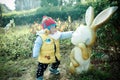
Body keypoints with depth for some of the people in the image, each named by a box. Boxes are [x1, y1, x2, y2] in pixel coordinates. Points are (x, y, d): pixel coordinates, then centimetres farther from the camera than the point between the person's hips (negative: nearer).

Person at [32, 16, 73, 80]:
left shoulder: (56, 34, -3)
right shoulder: (41, 37, -24)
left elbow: (64, 35, -2)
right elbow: (37, 45, -25)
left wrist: (72, 33, -12)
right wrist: (35, 54, -32)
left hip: (55, 56, 7)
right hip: (45, 58, -7)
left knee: (56, 63, 32)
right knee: (41, 69, 5)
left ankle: (53, 69, 62)